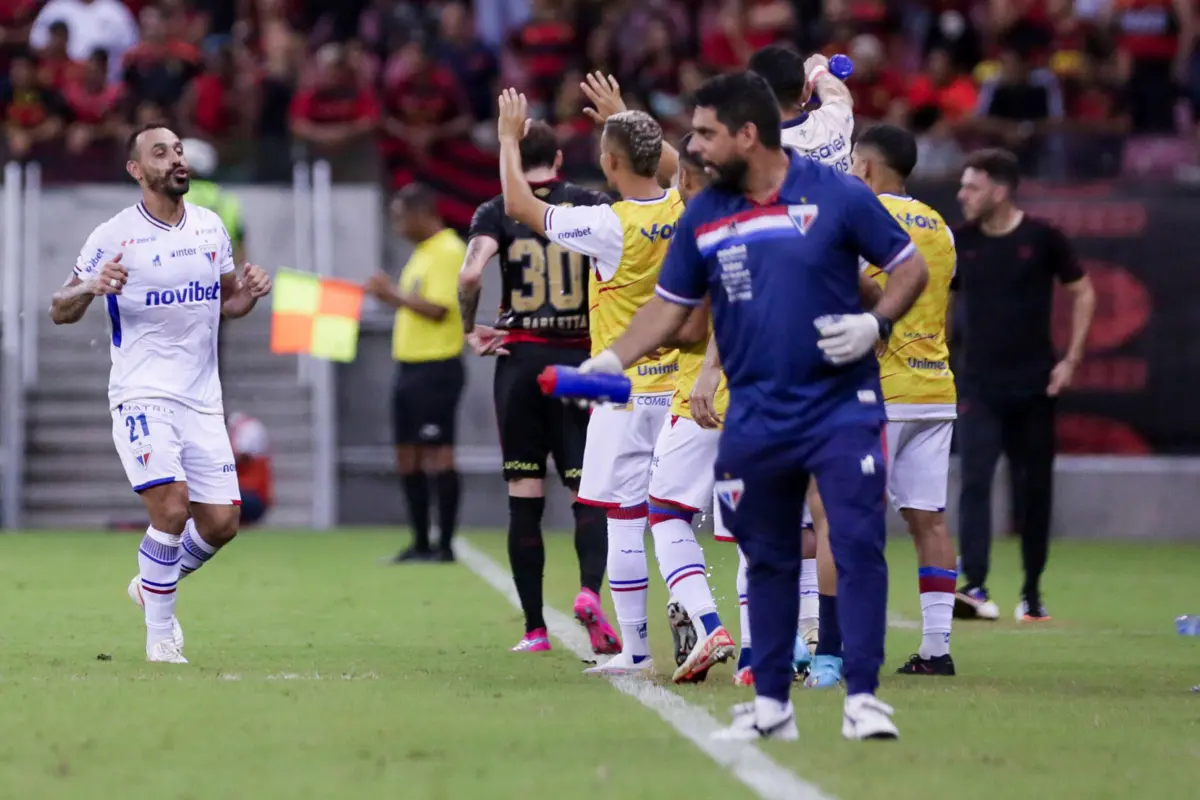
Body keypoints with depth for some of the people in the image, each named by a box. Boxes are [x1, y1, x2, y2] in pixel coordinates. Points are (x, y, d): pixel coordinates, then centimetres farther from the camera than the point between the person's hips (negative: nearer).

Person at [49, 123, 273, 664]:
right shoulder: (114, 237, -6)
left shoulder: (210, 228, 10)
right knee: (172, 507, -21)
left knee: (220, 523, 2)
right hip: (142, 394, -5)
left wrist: (249, 293, -1)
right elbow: (60, 312, -2)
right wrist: (91, 287, -24)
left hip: (202, 399, 5)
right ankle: (160, 637, -6)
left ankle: (151, 587, 30)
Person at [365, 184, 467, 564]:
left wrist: (395, 293, -14)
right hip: (409, 365, 10)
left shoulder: (449, 252, -13)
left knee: (437, 454, -8)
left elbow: (437, 310, -20)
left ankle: (445, 545, -5)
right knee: (408, 457, 10)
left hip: (436, 367, -10)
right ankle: (421, 543, 16)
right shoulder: (422, 253, 17)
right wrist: (389, 296, 8)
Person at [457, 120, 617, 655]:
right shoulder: (593, 206, 4)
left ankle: (535, 628, 5)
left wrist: (470, 331, -1)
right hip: (580, 359, 0)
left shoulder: (498, 212, 1)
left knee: (525, 498, 5)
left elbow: (471, 274, -16)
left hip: (520, 358, 0)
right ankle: (590, 588, -24)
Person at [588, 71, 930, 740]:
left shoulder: (837, 196, -6)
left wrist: (874, 322, -16)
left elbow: (911, 268, 1)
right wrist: (610, 360, -3)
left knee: (858, 546, -12)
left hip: (842, 405, -4)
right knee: (768, 559, 9)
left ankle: (863, 697, -9)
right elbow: (669, 307, 11)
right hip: (755, 420, 4)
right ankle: (771, 703, 17)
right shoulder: (704, 217, 5)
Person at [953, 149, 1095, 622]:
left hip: (1033, 387, -1)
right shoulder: (960, 243, 3)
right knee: (974, 482, -14)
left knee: (1034, 490, 6)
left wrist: (1072, 359, -3)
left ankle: (1032, 595, 18)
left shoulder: (1041, 238, -4)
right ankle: (975, 589, -21)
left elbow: (1082, 294, 3)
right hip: (980, 388, 1)